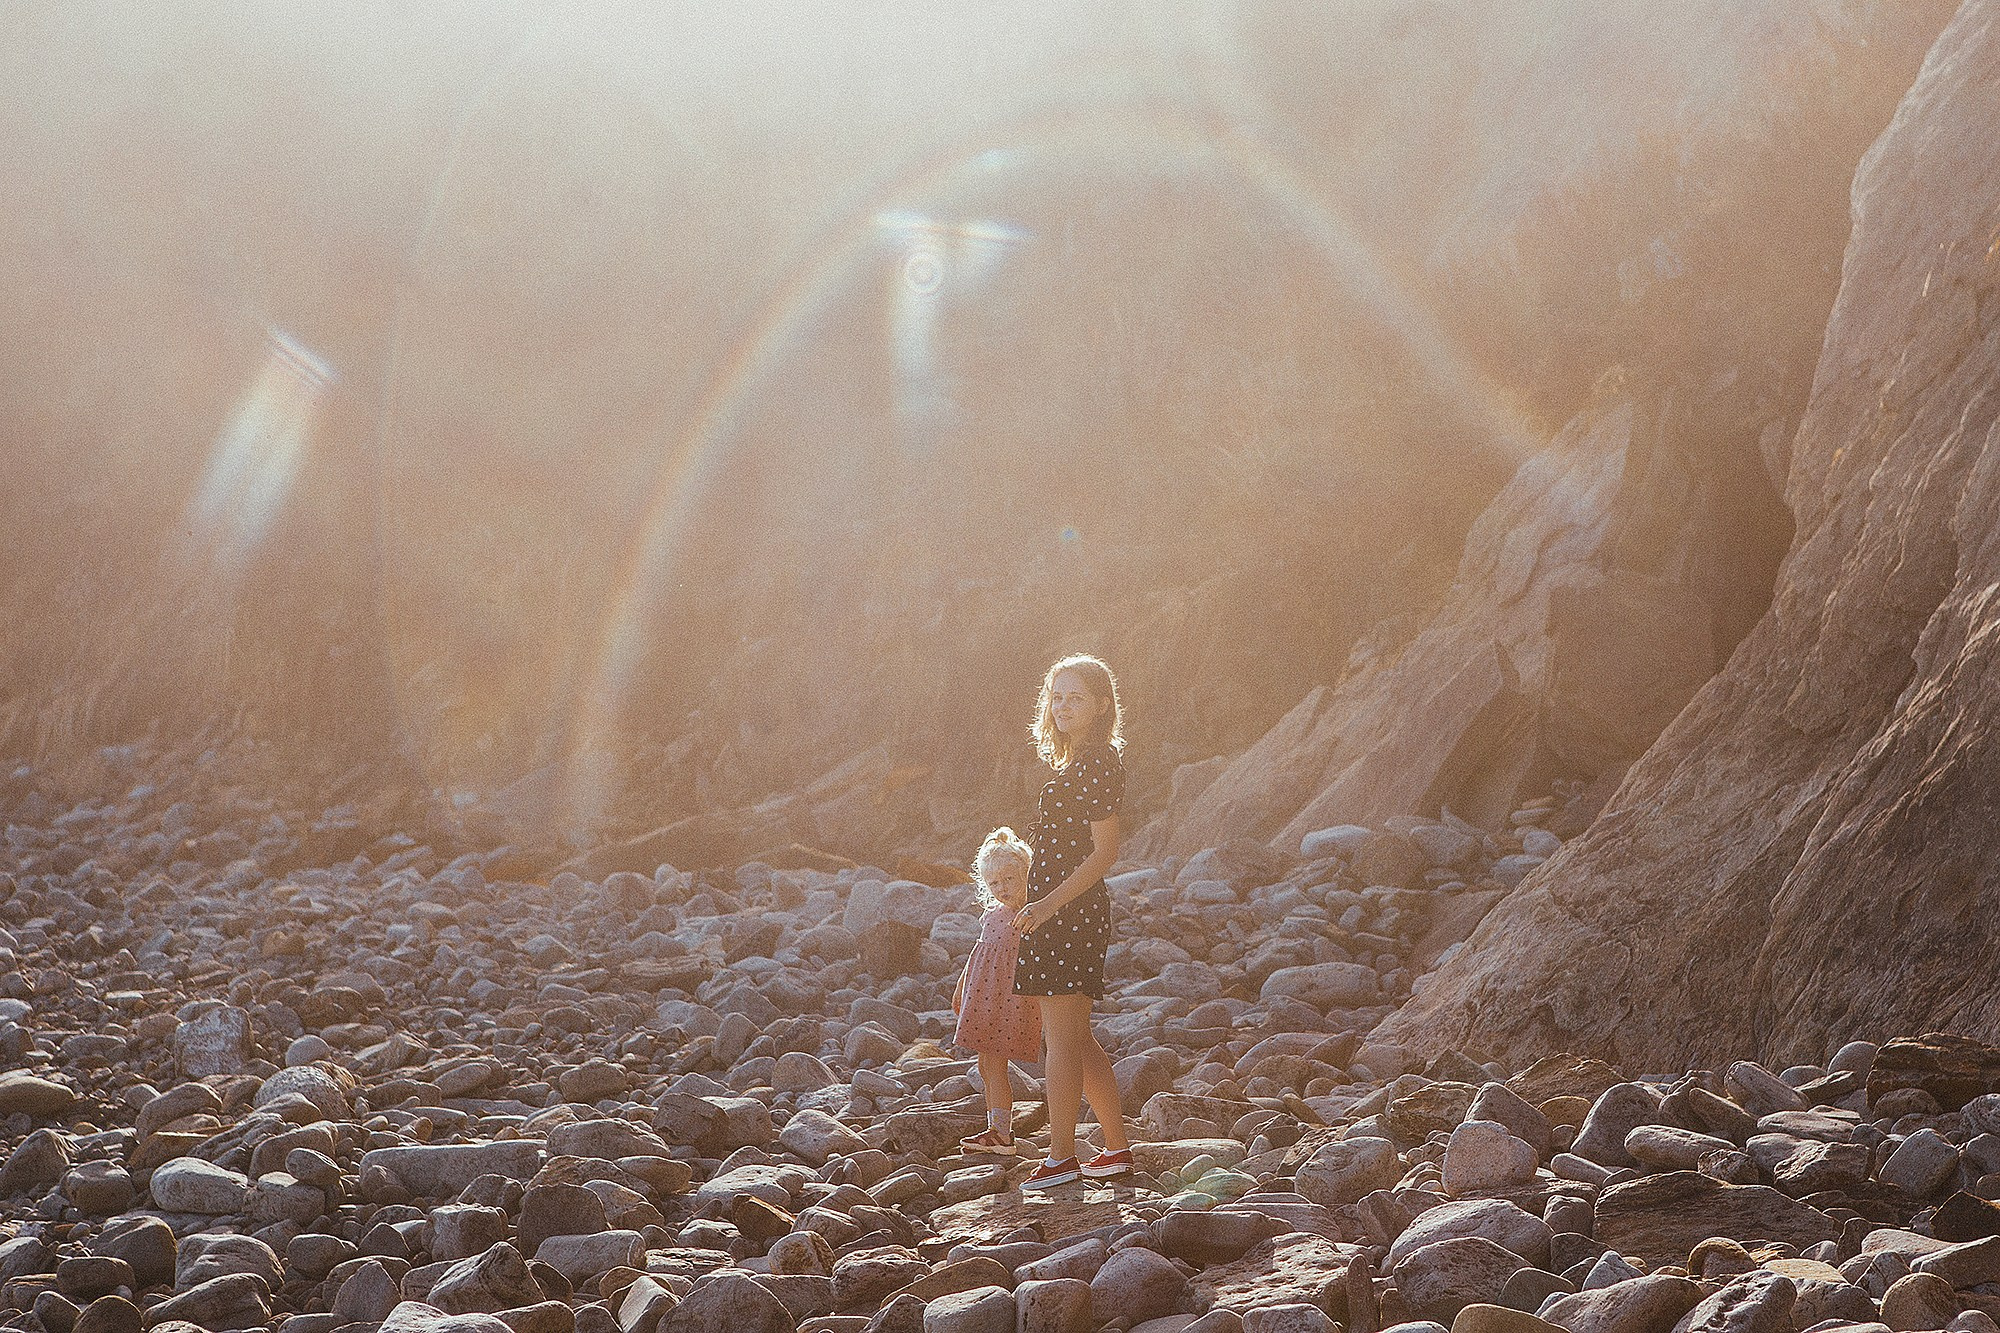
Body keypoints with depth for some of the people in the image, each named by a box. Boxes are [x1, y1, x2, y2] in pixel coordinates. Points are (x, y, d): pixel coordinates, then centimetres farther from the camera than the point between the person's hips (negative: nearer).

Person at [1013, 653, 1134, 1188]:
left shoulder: (1096, 764, -13)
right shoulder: (1077, 762, 16)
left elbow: (1104, 852, -18)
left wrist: (1049, 903, -23)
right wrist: (1044, 906, 19)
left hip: (1070, 908, -10)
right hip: (1059, 909, 10)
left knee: (1061, 1038, -6)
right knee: (1076, 1038, 14)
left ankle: (1060, 1157, -2)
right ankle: (1117, 1147, 20)